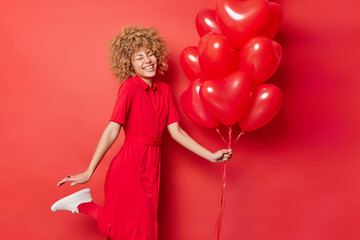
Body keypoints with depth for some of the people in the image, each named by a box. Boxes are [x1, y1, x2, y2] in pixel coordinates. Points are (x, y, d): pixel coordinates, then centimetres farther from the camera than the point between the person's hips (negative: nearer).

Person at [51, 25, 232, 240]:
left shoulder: (164, 90, 8)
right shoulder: (130, 87, -12)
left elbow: (176, 131, 7)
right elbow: (112, 130, -16)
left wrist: (210, 156, 5)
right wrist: (89, 172, -19)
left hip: (151, 166, 7)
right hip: (130, 166, -7)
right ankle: (84, 204, 14)